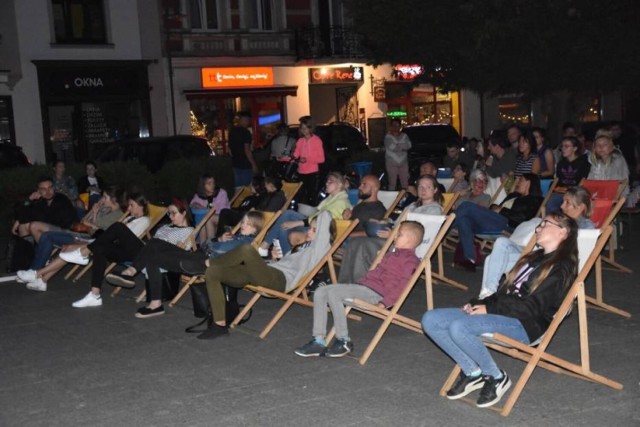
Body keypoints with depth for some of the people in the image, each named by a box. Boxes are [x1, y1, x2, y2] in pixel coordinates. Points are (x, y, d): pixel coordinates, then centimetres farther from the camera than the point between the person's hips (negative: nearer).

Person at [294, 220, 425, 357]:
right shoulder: (392, 253, 27)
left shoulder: (410, 260, -3)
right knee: (320, 292, -3)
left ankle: (344, 341, -18)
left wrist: (386, 301, -23)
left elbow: (403, 285, -14)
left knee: (333, 292, -27)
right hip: (364, 285, 10)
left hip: (376, 293, -10)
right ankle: (318, 341, -8)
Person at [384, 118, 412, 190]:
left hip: (403, 163, 4)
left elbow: (409, 145, -6)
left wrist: (397, 145, -15)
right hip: (392, 163, -4)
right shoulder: (388, 137, -2)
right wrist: (402, 147, -7)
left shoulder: (404, 136, 11)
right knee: (392, 183, -6)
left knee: (405, 183, 3)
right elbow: (391, 147, -18)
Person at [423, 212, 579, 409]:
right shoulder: (533, 258, 25)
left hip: (525, 325, -9)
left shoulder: (561, 267, -3)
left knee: (458, 326, -34)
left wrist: (490, 308, -14)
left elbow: (533, 306, -14)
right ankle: (472, 372, -2)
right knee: (430, 320, -8)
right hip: (502, 315, 9)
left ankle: (496, 377, -13)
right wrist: (477, 303, 5)